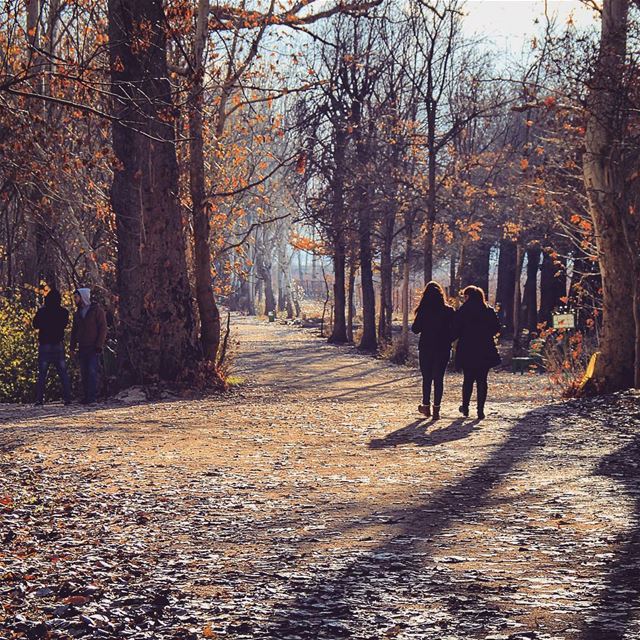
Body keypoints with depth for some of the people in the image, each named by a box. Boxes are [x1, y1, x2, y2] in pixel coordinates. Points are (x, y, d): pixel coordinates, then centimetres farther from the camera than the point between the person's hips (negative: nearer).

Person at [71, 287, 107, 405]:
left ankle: (92, 398, -13)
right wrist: (73, 345, 9)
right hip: (82, 348, 6)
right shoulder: (77, 313, 18)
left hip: (93, 348, -6)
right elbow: (74, 330, 22)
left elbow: (103, 328, -7)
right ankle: (85, 397, 7)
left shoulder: (97, 310, -2)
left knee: (92, 371, -12)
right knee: (84, 373, 4)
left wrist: (99, 345, -14)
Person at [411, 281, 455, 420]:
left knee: (427, 378, 12)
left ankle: (426, 406, 15)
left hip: (426, 348, 0)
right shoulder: (448, 311, -5)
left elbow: (415, 329, -3)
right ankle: (436, 409, 1)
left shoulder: (423, 310, -8)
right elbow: (453, 330, -2)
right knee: (439, 378, 4)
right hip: (443, 349, 0)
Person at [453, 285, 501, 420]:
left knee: (468, 380, 12)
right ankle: (480, 410, 0)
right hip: (485, 352, 2)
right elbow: (496, 329, 4)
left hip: (467, 351, -2)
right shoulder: (489, 311, 3)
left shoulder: (462, 311, -6)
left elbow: (456, 331, -9)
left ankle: (465, 407, 19)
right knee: (482, 380, 4)